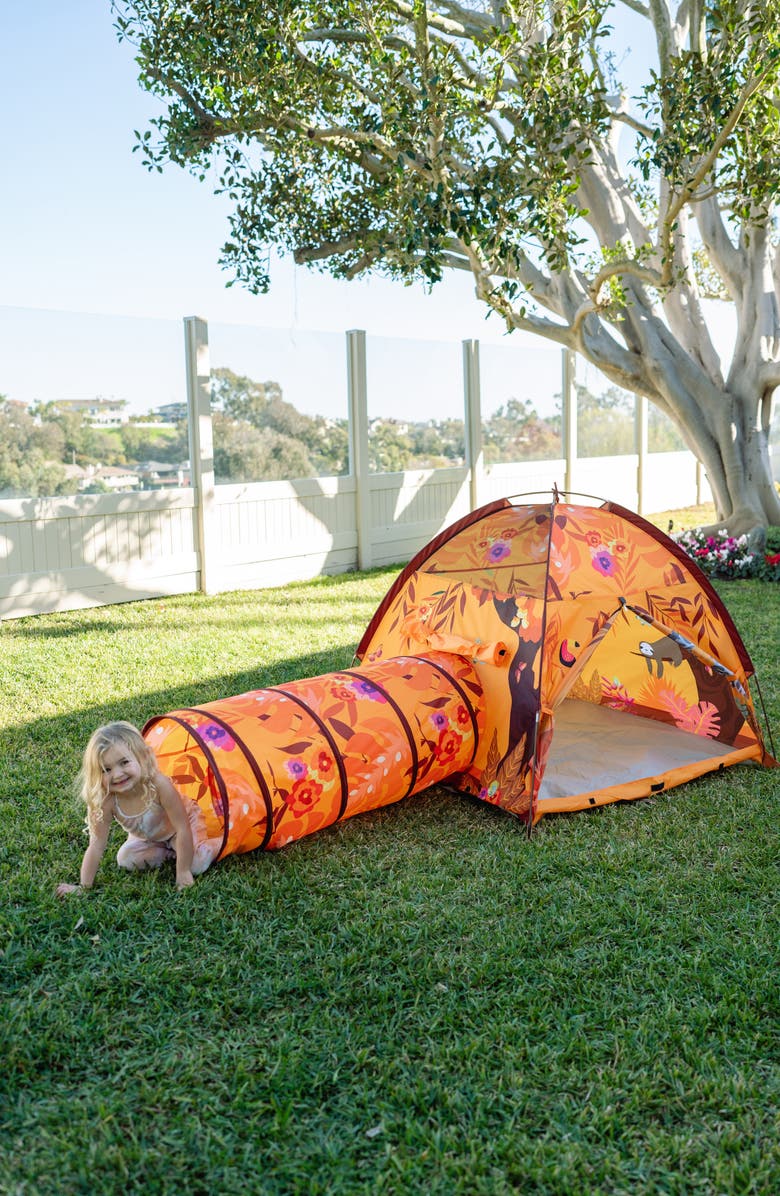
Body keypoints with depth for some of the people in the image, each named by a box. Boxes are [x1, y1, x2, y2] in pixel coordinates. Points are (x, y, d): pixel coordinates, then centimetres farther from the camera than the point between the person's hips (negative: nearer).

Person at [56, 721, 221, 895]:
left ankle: (221, 842, 7)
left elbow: (182, 828, -33)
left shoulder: (159, 784, -43)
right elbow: (96, 846, -23)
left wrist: (183, 872, -30)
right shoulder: (105, 801, -32)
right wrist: (84, 886, -21)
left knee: (197, 864, -22)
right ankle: (169, 852, 8)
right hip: (148, 837, 5)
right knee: (125, 860, -11)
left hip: (185, 821, -5)